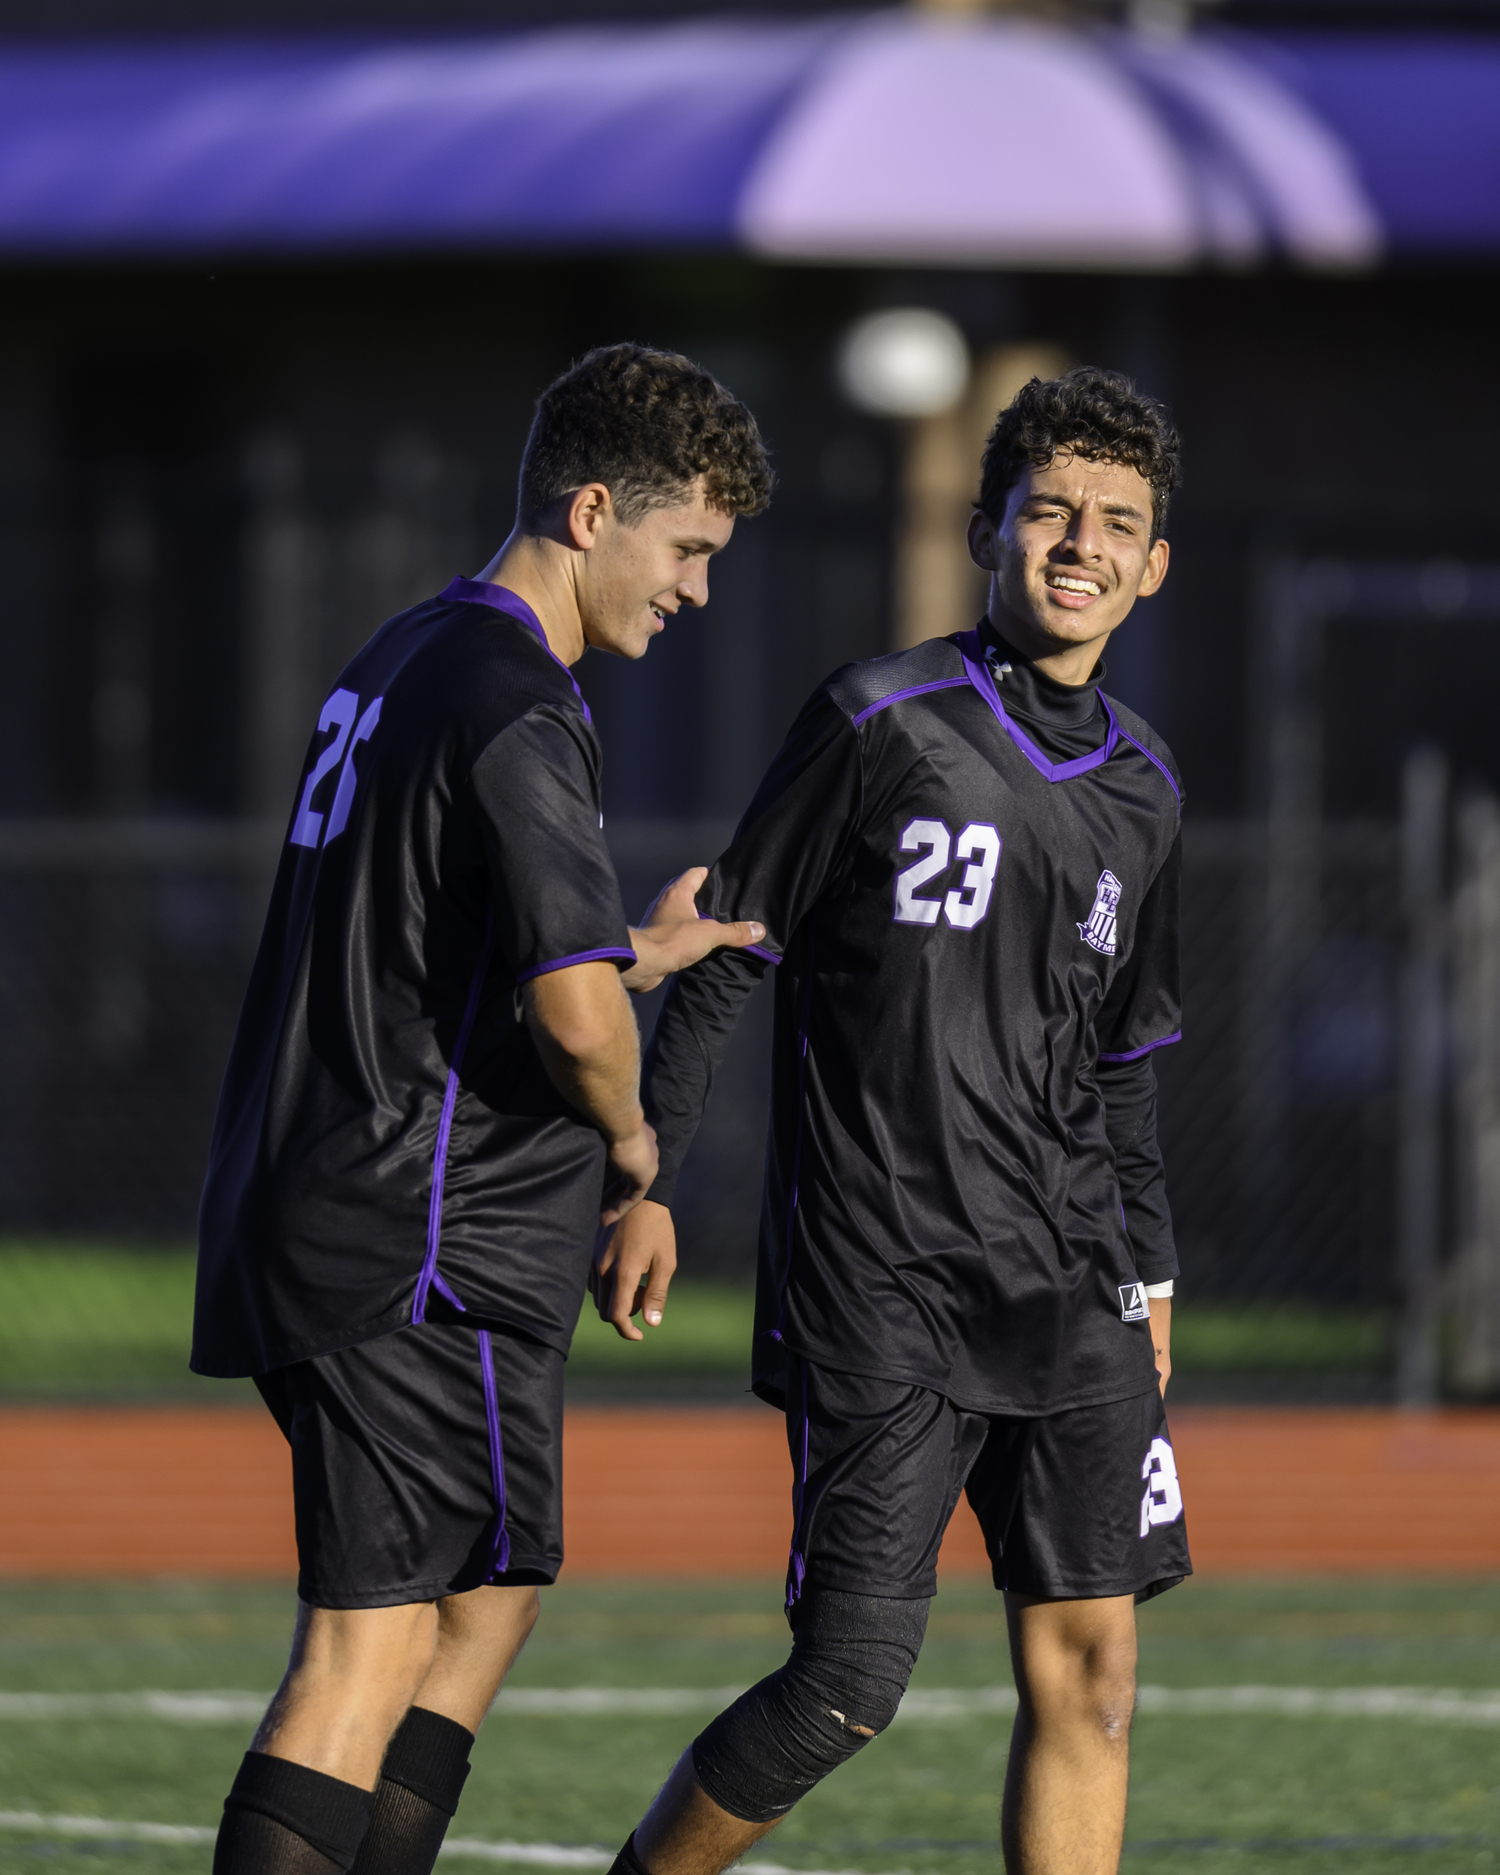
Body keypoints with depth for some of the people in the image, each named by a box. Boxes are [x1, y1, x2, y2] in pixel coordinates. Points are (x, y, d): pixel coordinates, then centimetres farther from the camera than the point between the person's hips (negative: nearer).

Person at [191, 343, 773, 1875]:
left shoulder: (397, 665, 16)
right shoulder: (517, 712, -16)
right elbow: (574, 1012, -26)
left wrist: (634, 953, 20)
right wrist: (626, 1131, -5)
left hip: (304, 1225, 10)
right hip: (430, 1256, -10)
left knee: (487, 1600, 19)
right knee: (368, 1651, -11)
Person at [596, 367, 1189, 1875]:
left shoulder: (1141, 791, 13)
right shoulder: (881, 723, -4)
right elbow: (720, 956, -1)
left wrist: (1143, 1277, 19)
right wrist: (644, 1179, -5)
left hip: (1069, 1298, 5)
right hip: (879, 1291, -5)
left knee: (1087, 1667, -1)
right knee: (850, 1682, -9)